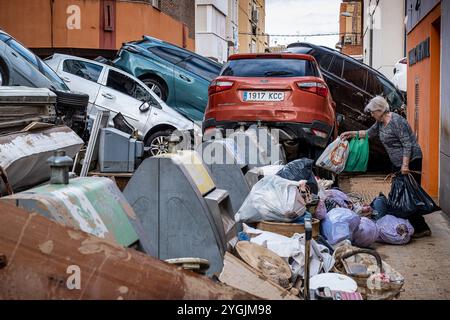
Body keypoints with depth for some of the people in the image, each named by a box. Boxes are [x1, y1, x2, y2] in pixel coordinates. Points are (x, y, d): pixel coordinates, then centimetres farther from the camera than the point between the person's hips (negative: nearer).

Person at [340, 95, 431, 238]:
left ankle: (422, 228, -6)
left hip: (410, 161, -10)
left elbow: (407, 144, -22)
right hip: (397, 162, 10)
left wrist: (405, 165, -24)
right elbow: (369, 133, 25)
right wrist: (351, 134, 18)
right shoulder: (380, 122, 9)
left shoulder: (396, 121, -19)